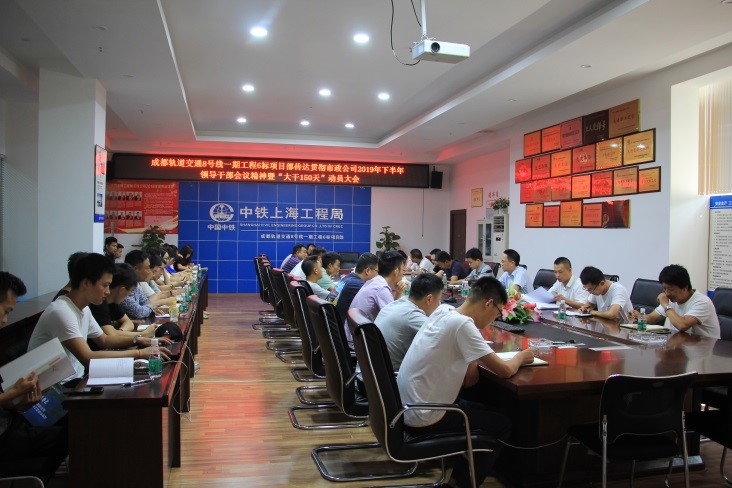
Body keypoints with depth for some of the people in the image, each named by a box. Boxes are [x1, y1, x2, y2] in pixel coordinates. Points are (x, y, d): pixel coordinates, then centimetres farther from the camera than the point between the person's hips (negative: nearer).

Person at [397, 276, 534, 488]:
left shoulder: (442, 313, 4)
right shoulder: (462, 324, -22)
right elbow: (505, 371, -18)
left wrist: (473, 361, -4)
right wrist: (521, 357, 1)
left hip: (407, 409, 8)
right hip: (423, 418, -8)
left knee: (483, 412, 26)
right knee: (502, 425, 9)